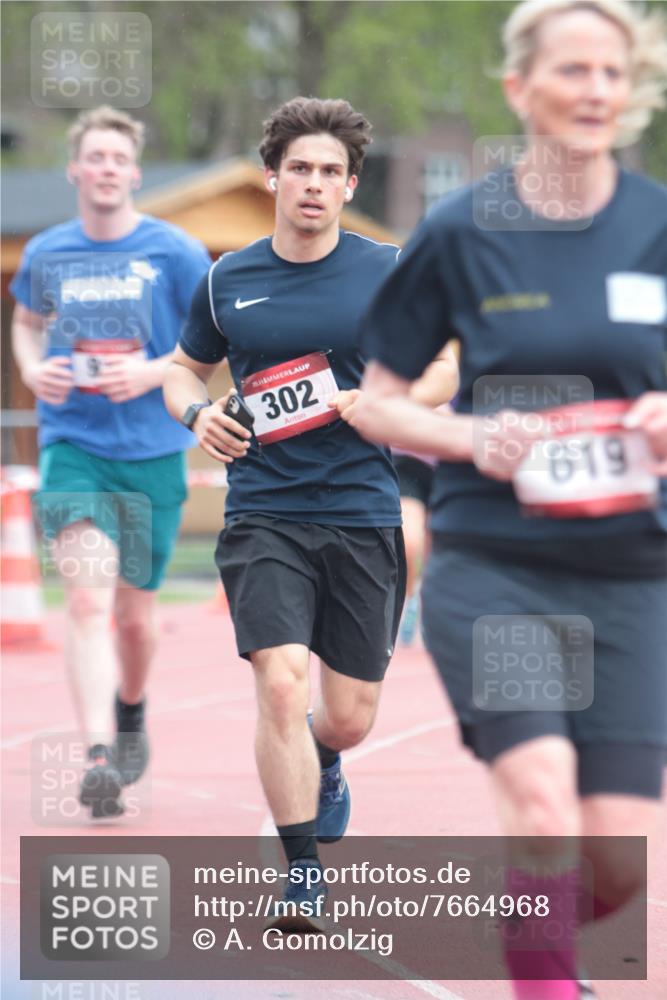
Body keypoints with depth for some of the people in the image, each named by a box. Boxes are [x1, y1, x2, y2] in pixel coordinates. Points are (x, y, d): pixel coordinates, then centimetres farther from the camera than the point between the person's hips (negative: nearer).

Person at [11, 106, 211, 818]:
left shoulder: (174, 252, -3)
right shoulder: (46, 254, 4)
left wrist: (155, 372, -15)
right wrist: (32, 368, 2)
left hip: (153, 448, 0)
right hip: (71, 444, 0)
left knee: (134, 611, 12)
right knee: (88, 599, -18)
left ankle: (131, 711, 43)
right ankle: (98, 757, -25)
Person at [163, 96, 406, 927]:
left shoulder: (389, 271, 1)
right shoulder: (227, 282, 5)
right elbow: (184, 369, 19)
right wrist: (196, 414, -3)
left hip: (365, 517, 0)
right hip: (264, 515, 0)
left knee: (348, 718, 7)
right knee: (280, 682, -19)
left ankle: (320, 761, 46)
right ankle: (303, 875, -7)